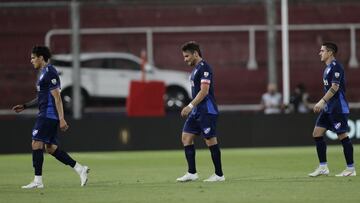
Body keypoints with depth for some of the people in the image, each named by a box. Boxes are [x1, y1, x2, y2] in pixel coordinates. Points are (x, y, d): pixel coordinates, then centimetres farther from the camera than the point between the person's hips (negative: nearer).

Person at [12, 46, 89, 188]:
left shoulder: (49, 73, -14)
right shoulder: (44, 73, 18)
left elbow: (57, 97, -18)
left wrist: (61, 119, -22)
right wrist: (24, 106, 24)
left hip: (48, 116, -10)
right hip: (46, 115, 10)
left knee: (36, 144, -9)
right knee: (50, 148, 10)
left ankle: (38, 181, -7)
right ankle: (80, 169, 10)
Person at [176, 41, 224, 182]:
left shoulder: (204, 68, -14)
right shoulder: (196, 69, 17)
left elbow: (204, 91, -21)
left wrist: (190, 106, -22)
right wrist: (192, 108, 20)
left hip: (207, 111, -10)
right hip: (197, 111, 10)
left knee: (210, 141, -5)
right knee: (186, 137, 5)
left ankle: (219, 174, 3)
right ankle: (192, 173, 5)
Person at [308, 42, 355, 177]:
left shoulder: (336, 67, -13)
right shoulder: (328, 68, 17)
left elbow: (335, 87, -22)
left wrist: (322, 101, -25)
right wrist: (322, 104, 20)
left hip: (338, 108, -10)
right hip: (328, 108, 10)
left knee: (343, 136, -6)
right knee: (317, 134, 5)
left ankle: (351, 169, 0)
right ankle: (323, 167, 8)